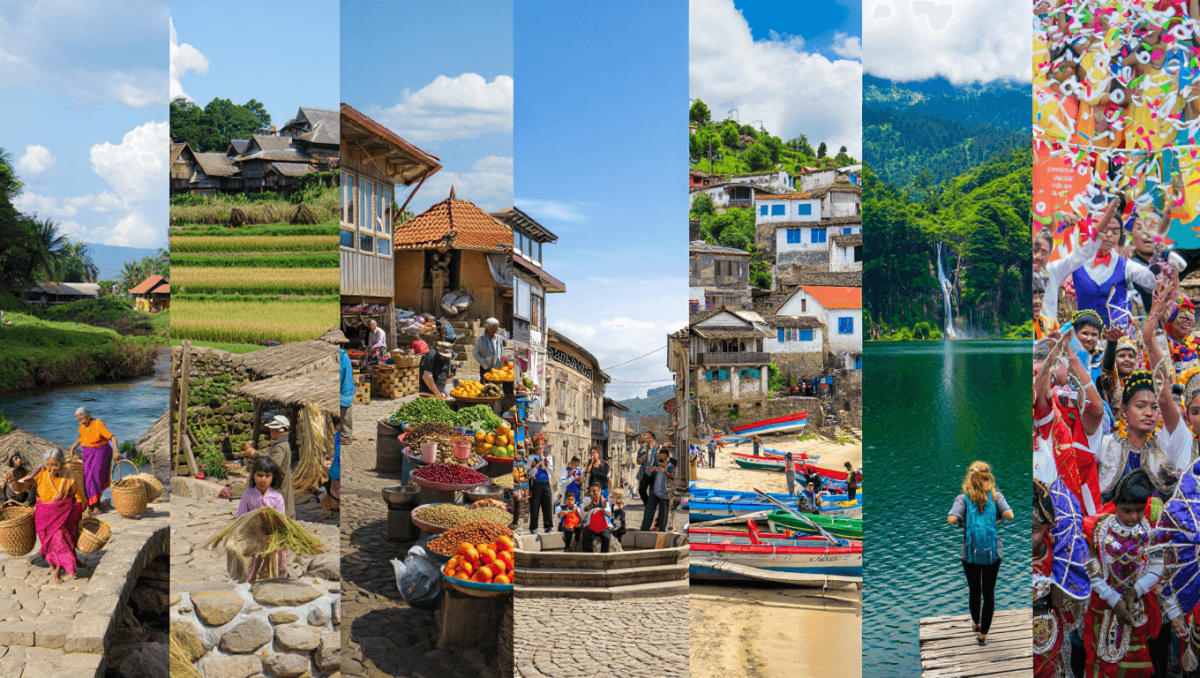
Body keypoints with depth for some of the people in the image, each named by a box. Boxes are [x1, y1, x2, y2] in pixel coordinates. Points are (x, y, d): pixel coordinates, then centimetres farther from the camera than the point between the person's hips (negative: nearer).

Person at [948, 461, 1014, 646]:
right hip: (992, 553, 0)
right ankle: (983, 634, 14)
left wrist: (963, 523, -2)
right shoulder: (996, 496, -5)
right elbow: (1009, 515, -20)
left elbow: (951, 519, -23)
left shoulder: (963, 498, -9)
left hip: (970, 553, 0)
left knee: (974, 591, 19)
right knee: (989, 593, 10)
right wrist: (996, 518, 0)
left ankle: (977, 624, 40)